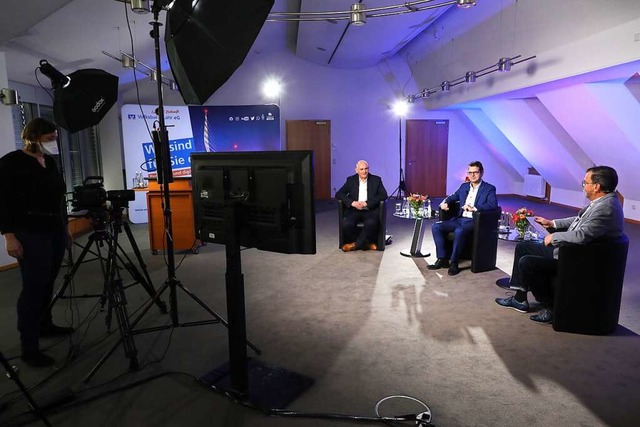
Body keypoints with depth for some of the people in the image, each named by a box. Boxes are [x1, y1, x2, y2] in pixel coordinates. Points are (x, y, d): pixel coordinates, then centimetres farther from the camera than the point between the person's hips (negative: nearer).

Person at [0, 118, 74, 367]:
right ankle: (29, 348, 0)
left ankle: (45, 325, 28)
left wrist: (65, 227, 19)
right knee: (34, 287, -6)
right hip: (31, 235, -7)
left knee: (48, 284, 11)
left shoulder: (50, 163, 12)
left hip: (55, 231, 7)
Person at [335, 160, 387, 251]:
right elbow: (338, 194, 3)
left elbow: (384, 195, -3)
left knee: (371, 223, -35)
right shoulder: (351, 180, 10)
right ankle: (365, 243, -6)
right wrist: (352, 202, -14)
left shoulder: (376, 180, 7)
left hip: (370, 210, -1)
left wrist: (367, 203, -15)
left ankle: (355, 244, -12)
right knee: (346, 224, -29)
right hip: (354, 210, 1)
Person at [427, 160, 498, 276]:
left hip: (474, 221, -6)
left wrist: (474, 208, -27)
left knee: (459, 231, -37)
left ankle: (454, 263, -22)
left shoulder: (489, 189, 1)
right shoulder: (464, 186, 18)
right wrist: (445, 202, 5)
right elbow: (452, 197, 30)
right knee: (436, 227, -13)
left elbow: (493, 205, -14)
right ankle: (442, 259, -8)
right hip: (459, 219, 7)